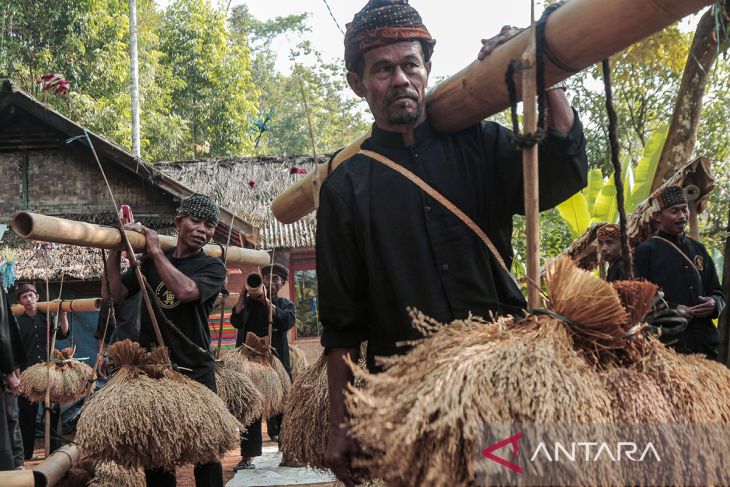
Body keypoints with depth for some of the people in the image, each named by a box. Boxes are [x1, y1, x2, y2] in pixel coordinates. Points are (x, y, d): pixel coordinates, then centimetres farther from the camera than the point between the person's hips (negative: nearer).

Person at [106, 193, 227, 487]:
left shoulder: (213, 267, -2)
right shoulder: (151, 261, 11)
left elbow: (186, 290, -21)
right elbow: (118, 294, 5)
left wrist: (156, 252, -14)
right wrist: (114, 251, -6)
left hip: (195, 371, -3)